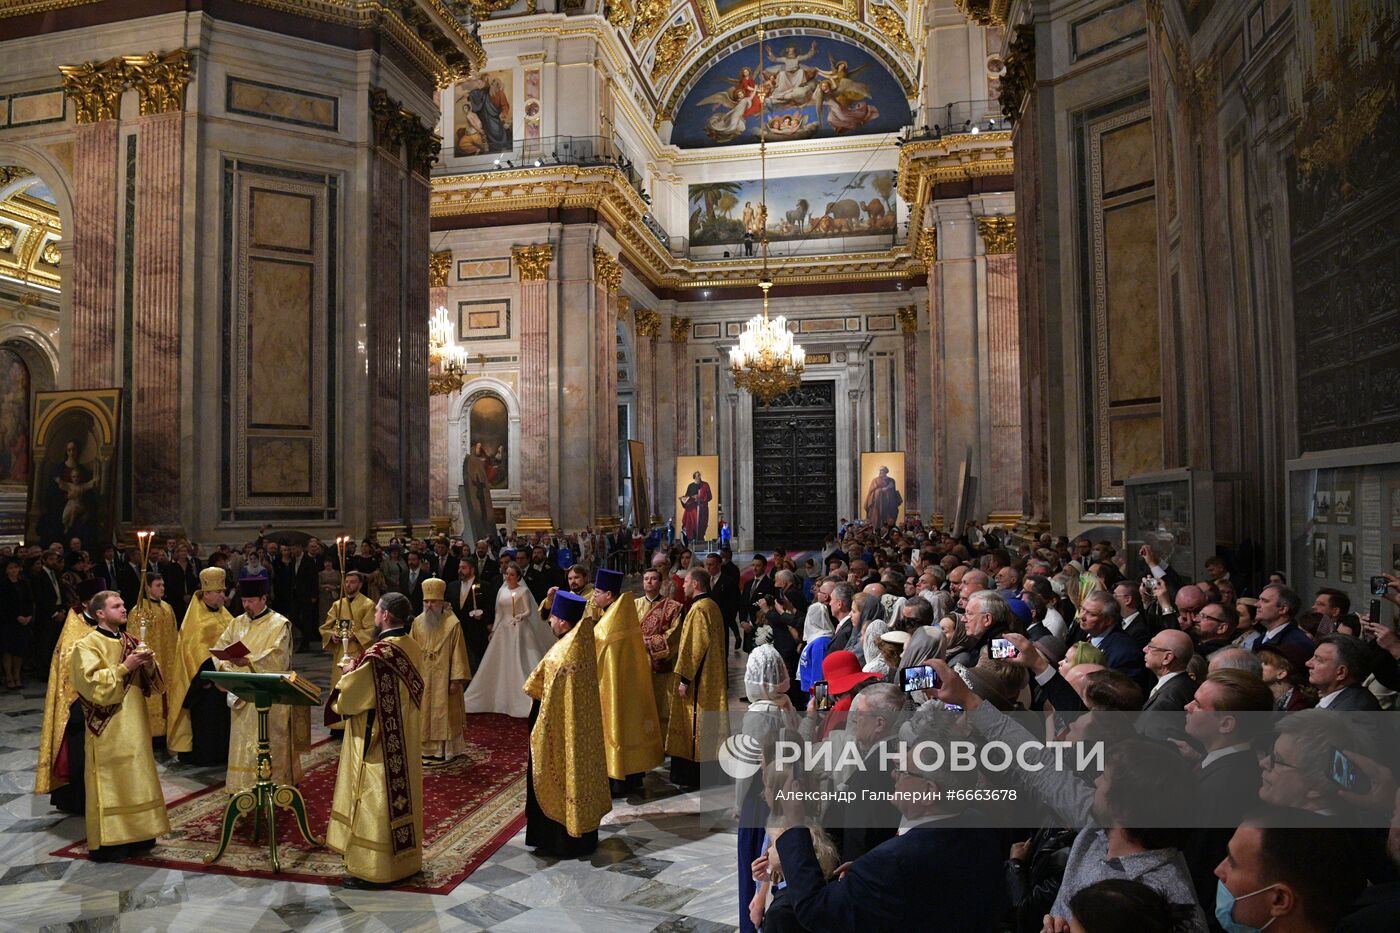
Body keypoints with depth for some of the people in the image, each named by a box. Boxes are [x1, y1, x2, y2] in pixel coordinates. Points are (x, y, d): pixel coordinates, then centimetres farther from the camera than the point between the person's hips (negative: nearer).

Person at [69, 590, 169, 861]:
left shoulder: (130, 642, 12)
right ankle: (106, 842, 5)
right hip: (108, 727, -7)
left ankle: (134, 834, 20)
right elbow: (91, 681, -19)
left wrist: (148, 664, -6)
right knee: (110, 781, -3)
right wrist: (124, 667, -21)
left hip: (134, 724, 7)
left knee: (136, 777, 11)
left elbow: (147, 682, 14)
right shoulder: (87, 645, -8)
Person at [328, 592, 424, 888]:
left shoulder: (378, 655, -23)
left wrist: (348, 673, 1)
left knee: (374, 800, 1)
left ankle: (372, 870, 10)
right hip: (404, 740, 9)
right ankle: (405, 859, 27)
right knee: (400, 794, 16)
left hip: (377, 742, -9)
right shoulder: (412, 648, 4)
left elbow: (349, 698, -17)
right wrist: (358, 669, 10)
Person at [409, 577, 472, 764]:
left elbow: (458, 653, -10)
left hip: (443, 678, -4)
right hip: (421, 678, 4)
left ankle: (443, 750, 13)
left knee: (442, 713, 4)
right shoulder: (417, 622, 2)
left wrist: (457, 679, -13)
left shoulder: (452, 624, -11)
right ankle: (426, 748, 20)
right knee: (423, 713, 10)